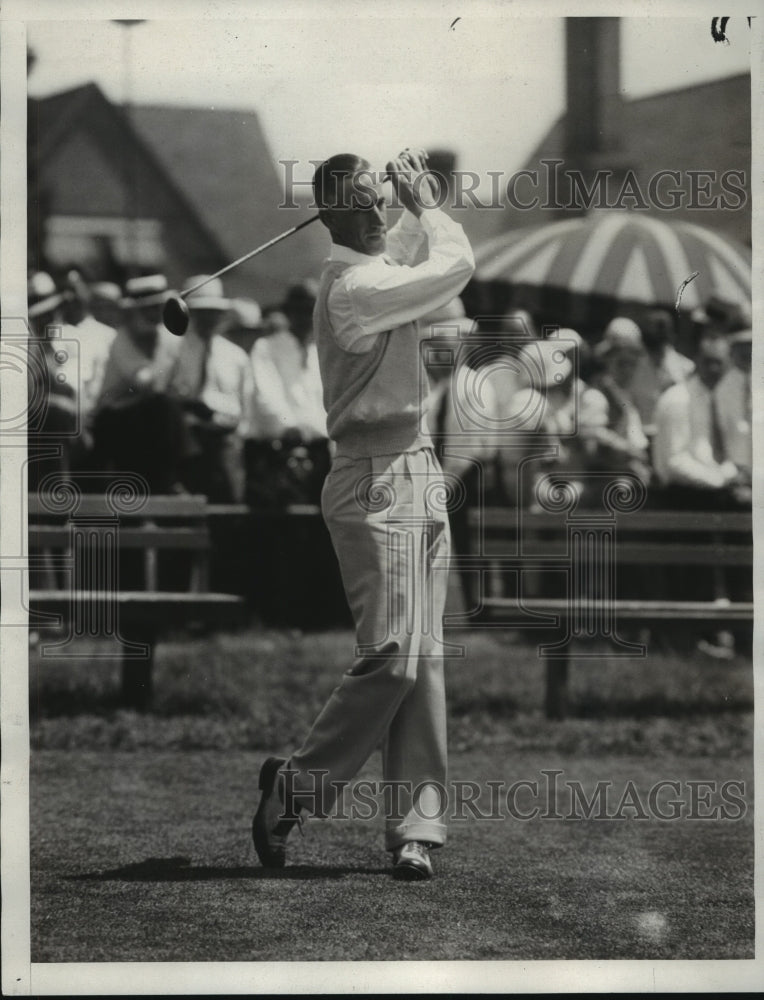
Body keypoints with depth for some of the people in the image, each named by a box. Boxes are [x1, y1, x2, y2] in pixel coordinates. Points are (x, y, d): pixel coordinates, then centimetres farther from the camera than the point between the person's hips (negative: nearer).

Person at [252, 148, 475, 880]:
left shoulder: (376, 266, 14)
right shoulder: (353, 285, -14)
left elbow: (412, 243, 35)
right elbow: (456, 266, -16)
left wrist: (421, 202, 15)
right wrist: (423, 202, -1)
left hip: (416, 477, 9)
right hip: (377, 483, -9)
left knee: (422, 660, 3)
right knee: (392, 657, -14)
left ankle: (415, 829, 1)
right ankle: (296, 787, 1)